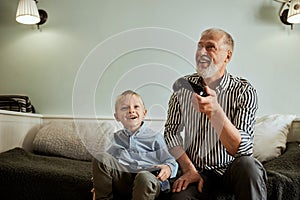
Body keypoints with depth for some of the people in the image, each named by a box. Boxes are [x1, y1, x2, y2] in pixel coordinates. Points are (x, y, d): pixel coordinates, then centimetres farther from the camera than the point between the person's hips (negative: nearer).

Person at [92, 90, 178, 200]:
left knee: (145, 177, -39)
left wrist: (168, 168, -16)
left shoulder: (155, 137, 9)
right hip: (122, 180, 4)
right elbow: (110, 160, 26)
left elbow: (170, 162, 7)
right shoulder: (118, 137, 20)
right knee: (101, 158, -18)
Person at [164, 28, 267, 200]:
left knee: (248, 165, -32)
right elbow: (171, 132, 1)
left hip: (231, 169, 1)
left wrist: (215, 112, -36)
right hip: (197, 171, 0)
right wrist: (189, 169, -10)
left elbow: (242, 149, -21)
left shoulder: (244, 91, -11)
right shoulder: (183, 86, -2)